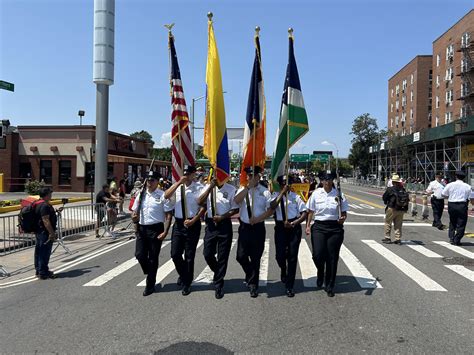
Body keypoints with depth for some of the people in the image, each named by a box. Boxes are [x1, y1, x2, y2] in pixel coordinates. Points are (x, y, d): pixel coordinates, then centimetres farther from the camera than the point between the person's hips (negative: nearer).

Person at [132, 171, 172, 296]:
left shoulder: (162, 195, -7)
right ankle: (150, 275, 31)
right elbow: (134, 210, 17)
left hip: (156, 229, -4)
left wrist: (165, 232, -16)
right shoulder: (141, 194, 8)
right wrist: (134, 216, -7)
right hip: (142, 228, 5)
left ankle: (150, 284, 19)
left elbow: (168, 215, -9)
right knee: (139, 255, 2)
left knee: (153, 257, 4)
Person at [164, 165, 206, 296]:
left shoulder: (198, 188, -8)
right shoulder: (177, 187, 4)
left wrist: (193, 220, -15)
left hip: (193, 224, -3)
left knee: (189, 255, 7)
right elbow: (166, 196, -12)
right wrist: (179, 182, -17)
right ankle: (183, 275, 35)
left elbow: (203, 207, -8)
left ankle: (187, 283, 25)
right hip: (178, 223, 4)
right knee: (175, 254, 5)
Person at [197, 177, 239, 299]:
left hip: (224, 224, -3)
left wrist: (222, 217, -13)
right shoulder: (208, 188, 4)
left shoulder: (231, 189, -5)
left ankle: (218, 284, 20)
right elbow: (200, 202, -9)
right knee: (208, 254, 7)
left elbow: (235, 209, -3)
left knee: (223, 256, 5)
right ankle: (218, 273, 38)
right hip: (211, 224, 3)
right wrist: (210, 187, -16)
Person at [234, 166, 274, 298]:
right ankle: (250, 274, 37)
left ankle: (253, 284, 23)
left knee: (255, 258, 5)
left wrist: (258, 218, -17)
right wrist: (248, 187, -19)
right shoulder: (243, 189, 3)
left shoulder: (264, 191, -2)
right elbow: (236, 201, -16)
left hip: (258, 227, -2)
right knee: (241, 256, 6)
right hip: (244, 226, 2)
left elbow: (271, 209, -5)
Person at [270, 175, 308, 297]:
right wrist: (282, 192, -19)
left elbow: (304, 213, -1)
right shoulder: (275, 195, 2)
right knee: (280, 255, -1)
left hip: (294, 227, 0)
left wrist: (293, 223, -14)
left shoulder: (295, 196, 1)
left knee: (292, 257, 2)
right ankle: (283, 271, 38)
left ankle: (289, 287, 15)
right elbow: (272, 207, -19)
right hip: (280, 227, 0)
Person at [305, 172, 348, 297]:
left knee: (332, 258, 4)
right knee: (317, 255, -9)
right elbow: (310, 211, 8)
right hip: (319, 226, 0)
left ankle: (329, 286, 21)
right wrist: (308, 225, 1)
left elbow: (344, 213, 6)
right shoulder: (316, 193, 3)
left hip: (335, 227, 0)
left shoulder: (339, 195, 1)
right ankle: (320, 273, 27)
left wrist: (343, 219, -15)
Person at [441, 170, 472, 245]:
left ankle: (451, 238, 15)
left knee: (452, 222, 18)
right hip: (462, 205, -2)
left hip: (451, 205, 2)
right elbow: (468, 198, -1)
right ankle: (457, 240, 7)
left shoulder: (450, 185, -1)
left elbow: (443, 194, 4)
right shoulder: (467, 186, -1)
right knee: (461, 224, 6)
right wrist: (466, 206, 11)